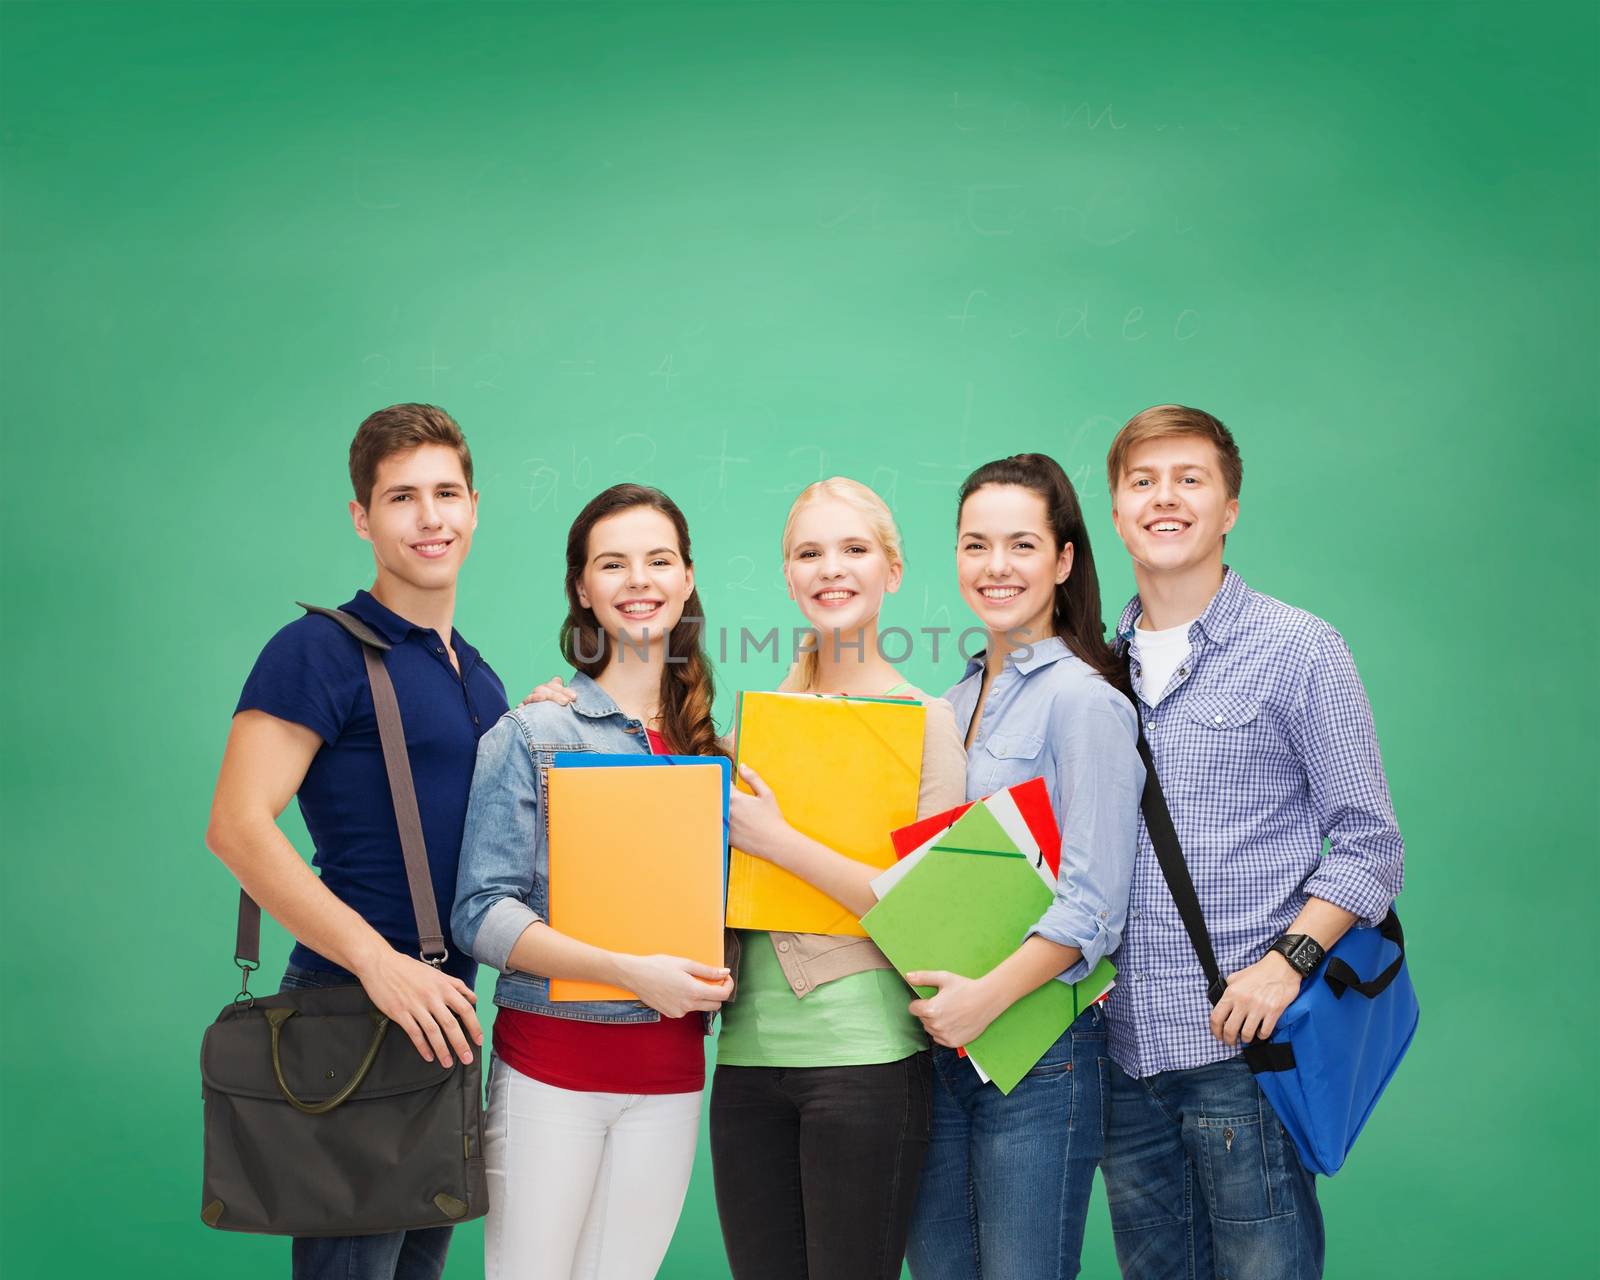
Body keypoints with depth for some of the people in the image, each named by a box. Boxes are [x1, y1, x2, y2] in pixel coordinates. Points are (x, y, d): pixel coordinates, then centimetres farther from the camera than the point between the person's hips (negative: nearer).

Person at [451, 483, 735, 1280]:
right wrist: (630, 973, -19)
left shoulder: (710, 744, 10)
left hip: (670, 1066, 3)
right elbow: (483, 913, -11)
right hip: (551, 1058, -3)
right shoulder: (531, 735, -2)